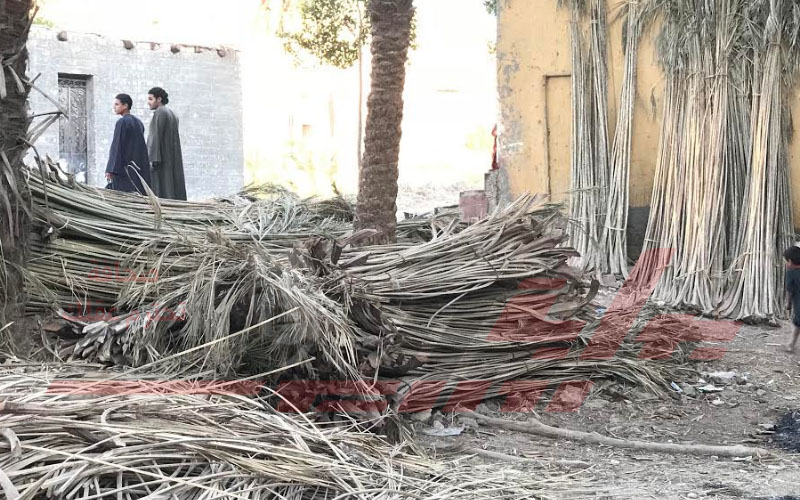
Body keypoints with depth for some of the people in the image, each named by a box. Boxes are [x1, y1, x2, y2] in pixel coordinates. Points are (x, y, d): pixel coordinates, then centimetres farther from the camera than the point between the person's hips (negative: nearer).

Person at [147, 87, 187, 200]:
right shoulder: (171, 114, 18)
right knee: (173, 191, 6)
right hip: (171, 159, 9)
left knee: (159, 191, -10)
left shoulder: (160, 112, -10)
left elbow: (156, 137, -17)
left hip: (160, 157, -9)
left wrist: (152, 160, -21)